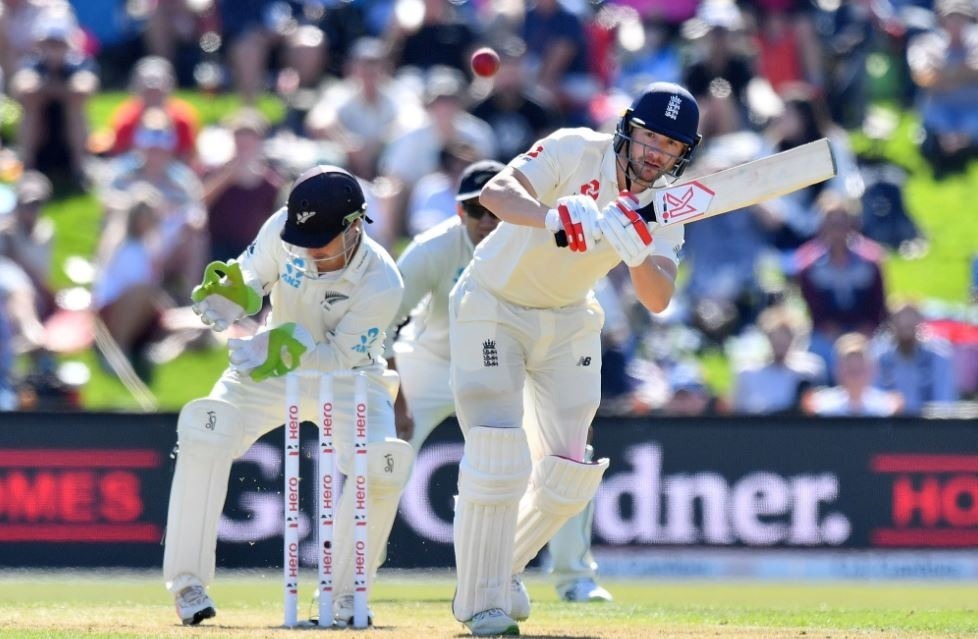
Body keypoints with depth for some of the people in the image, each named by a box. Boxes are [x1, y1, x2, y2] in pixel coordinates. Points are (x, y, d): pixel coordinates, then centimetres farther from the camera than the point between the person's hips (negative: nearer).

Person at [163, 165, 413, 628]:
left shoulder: (381, 284, -29)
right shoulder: (282, 230, -22)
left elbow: (340, 356, -23)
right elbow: (250, 279, -10)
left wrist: (295, 347, -42)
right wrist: (233, 294, -34)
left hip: (347, 376, -2)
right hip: (271, 367, 2)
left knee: (381, 469, -23)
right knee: (205, 433, -22)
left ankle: (345, 594, -2)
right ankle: (188, 584, -14)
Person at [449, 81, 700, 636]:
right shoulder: (574, 152, -23)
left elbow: (658, 300, -20)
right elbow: (496, 193, -39)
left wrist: (637, 251, -40)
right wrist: (557, 219, -57)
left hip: (568, 320, 6)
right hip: (493, 308, -6)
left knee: (568, 473, 6)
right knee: (500, 458, -17)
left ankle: (504, 569, 30)